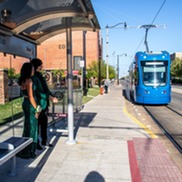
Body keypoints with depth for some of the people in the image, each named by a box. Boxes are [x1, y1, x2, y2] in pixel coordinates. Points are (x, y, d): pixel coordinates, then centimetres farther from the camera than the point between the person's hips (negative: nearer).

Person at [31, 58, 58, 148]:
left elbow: (46, 88, 16)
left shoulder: (40, 76, 13)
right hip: (39, 104, -8)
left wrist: (52, 96, 5)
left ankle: (44, 141, 30)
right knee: (37, 124, 4)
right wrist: (49, 97, -23)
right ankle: (36, 143, 18)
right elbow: (37, 92, -21)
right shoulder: (33, 77, -14)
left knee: (44, 123, 16)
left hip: (45, 104, 8)